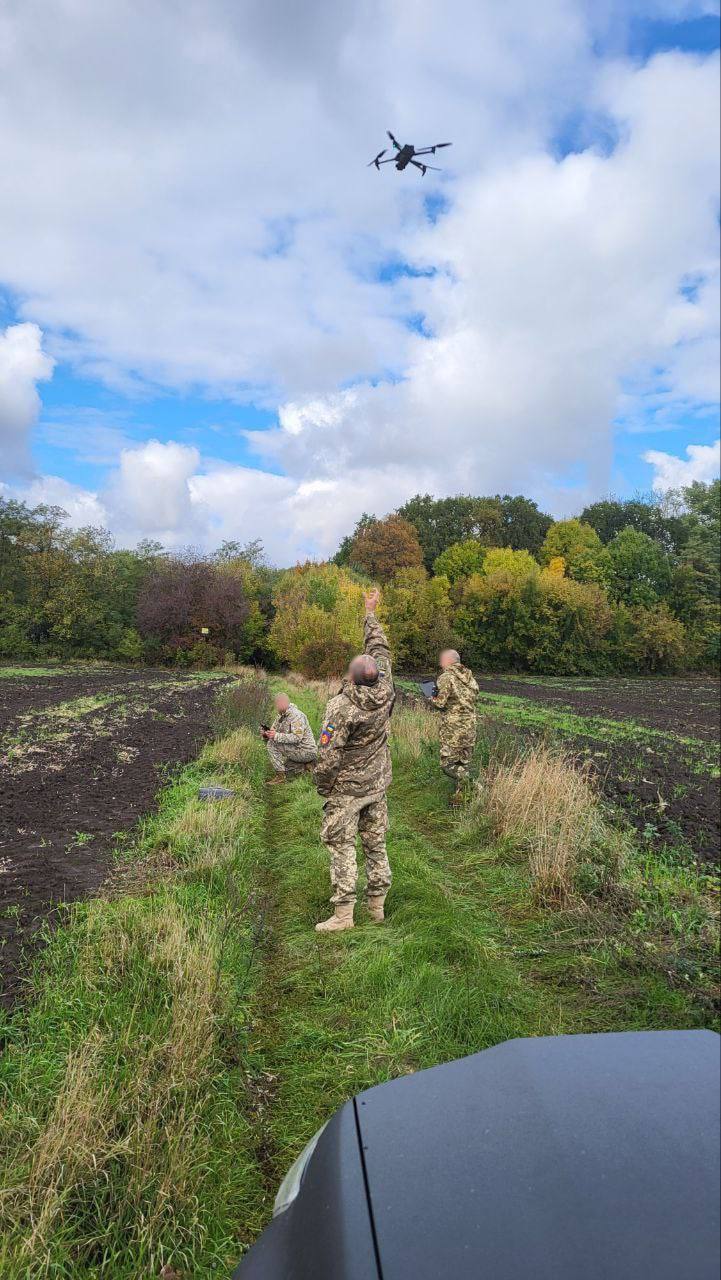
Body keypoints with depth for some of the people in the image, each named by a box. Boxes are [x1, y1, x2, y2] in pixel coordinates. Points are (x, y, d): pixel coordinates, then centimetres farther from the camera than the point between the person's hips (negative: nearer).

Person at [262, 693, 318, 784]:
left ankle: (280, 775, -12)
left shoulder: (296, 715, -18)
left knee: (272, 744, -17)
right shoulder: (281, 716, 11)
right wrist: (266, 734, -10)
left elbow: (297, 737, -28)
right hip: (297, 749, 10)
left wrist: (276, 736, -30)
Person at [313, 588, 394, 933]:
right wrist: (371, 614, 17)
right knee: (376, 844, 15)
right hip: (378, 786, 6)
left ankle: (343, 913, 3)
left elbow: (328, 755, -22)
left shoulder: (341, 706, -23)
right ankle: (377, 905, 24)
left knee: (341, 847, 2)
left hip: (346, 789, -6)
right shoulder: (384, 693, -7)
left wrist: (322, 786, -4)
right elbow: (380, 649, 8)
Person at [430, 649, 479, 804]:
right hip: (470, 726, 7)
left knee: (448, 765, 0)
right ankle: (460, 794, 20)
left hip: (453, 728, -7)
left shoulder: (446, 677, -11)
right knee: (463, 764, 16)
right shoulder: (469, 676, 10)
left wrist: (431, 699, 8)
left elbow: (440, 703, -15)